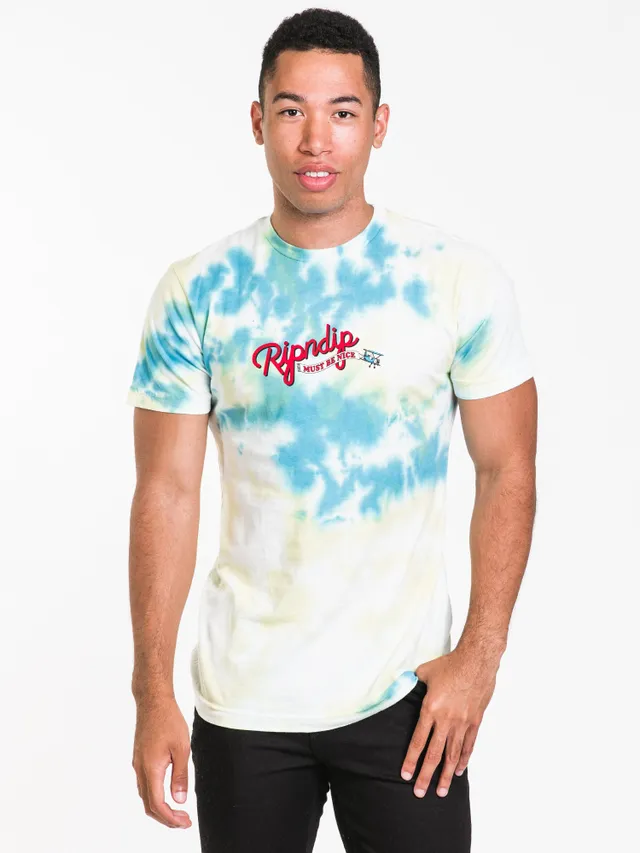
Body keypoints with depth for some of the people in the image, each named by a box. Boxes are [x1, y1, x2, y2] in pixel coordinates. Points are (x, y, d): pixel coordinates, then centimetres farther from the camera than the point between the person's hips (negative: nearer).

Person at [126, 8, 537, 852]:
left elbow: (507, 471, -1)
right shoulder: (196, 293, -4)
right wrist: (153, 692, -5)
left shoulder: (461, 279, -6)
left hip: (406, 691, -1)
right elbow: (167, 492, -2)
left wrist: (481, 654, -9)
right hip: (243, 698, 1)